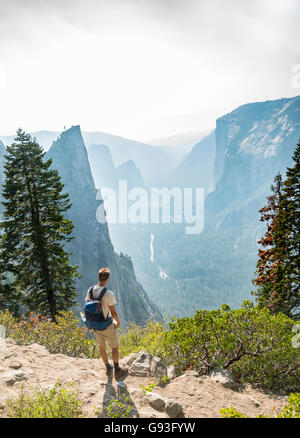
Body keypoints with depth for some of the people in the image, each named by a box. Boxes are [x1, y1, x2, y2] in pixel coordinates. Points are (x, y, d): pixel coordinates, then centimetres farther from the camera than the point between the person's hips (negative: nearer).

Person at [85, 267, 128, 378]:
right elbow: (113, 312, -19)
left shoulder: (90, 290, -10)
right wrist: (118, 322, 1)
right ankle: (117, 370, 29)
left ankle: (108, 368, 39)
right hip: (107, 326, -5)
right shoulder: (109, 294, -26)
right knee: (114, 347, 16)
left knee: (102, 347, 22)